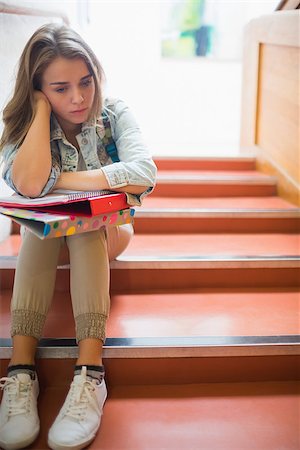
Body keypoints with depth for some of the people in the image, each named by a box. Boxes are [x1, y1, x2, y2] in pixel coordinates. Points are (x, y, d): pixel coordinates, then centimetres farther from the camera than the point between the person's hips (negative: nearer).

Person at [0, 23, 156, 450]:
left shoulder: (114, 114, -15)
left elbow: (144, 174, -33)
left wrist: (60, 179, -29)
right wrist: (42, 108, -26)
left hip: (106, 229, -1)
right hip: (47, 236, 1)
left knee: (85, 228, -33)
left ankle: (90, 370, -43)